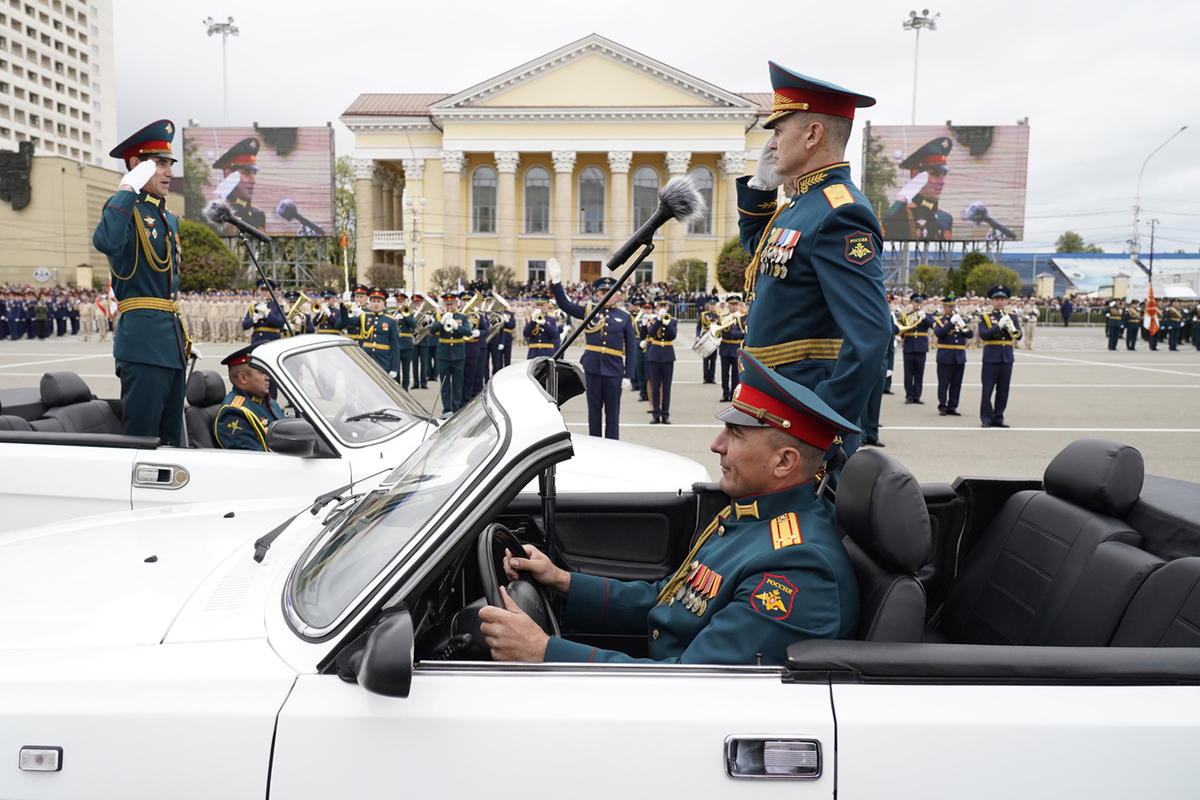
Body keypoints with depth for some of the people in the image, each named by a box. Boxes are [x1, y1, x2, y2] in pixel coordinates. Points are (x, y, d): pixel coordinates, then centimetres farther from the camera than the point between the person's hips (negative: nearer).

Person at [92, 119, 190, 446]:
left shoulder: (169, 219, 19)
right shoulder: (125, 208, -7)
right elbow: (105, 242, -30)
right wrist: (127, 189, -23)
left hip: (173, 341, 9)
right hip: (143, 338, -9)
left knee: (171, 437, 13)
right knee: (141, 438, -6)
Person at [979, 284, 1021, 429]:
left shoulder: (1012, 316, 13)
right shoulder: (985, 317, 4)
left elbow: (1018, 335, 3)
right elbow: (983, 334, -12)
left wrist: (1011, 328, -16)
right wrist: (999, 326, -20)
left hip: (1007, 357, 3)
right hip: (991, 357, -3)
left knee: (1003, 390, 5)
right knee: (987, 389, -2)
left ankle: (998, 418, 13)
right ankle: (986, 418, 5)